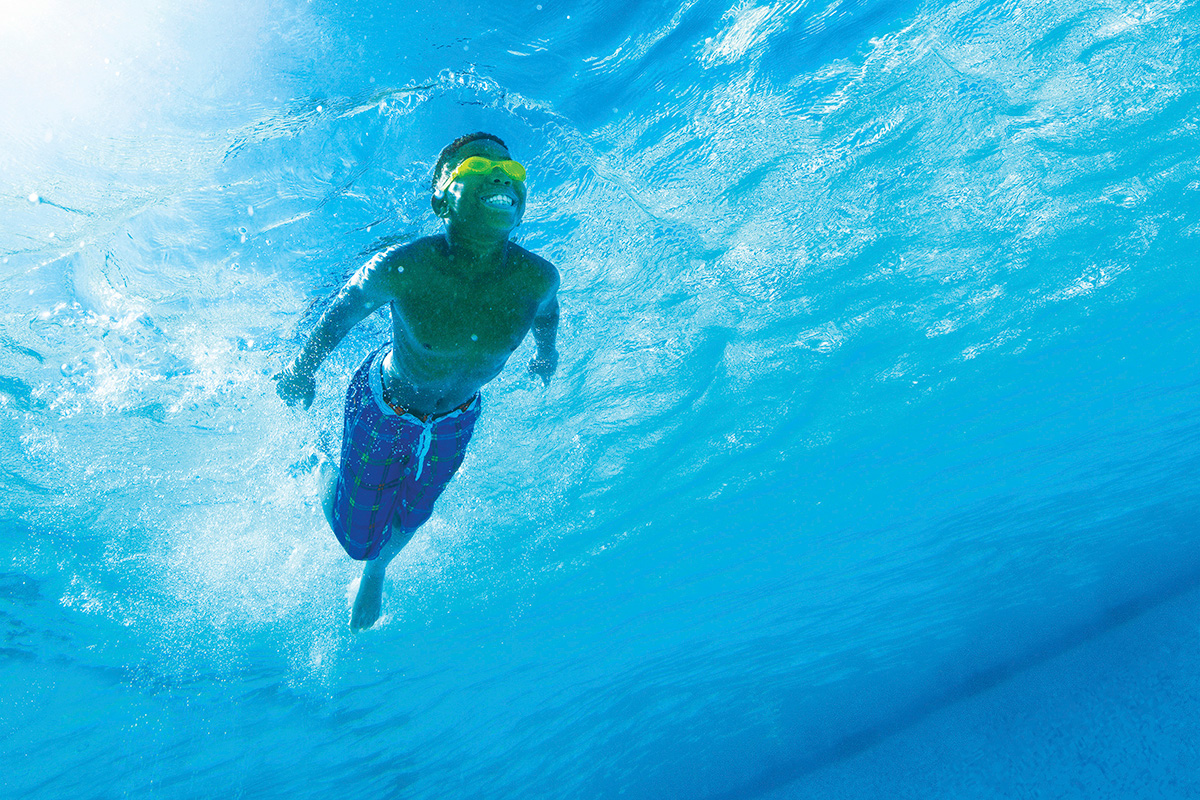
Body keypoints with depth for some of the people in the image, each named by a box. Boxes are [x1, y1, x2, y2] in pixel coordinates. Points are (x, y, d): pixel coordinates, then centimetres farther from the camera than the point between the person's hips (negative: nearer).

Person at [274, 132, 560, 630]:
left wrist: (546, 354, 18)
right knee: (358, 536, 11)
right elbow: (345, 308, -14)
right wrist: (303, 368, 2)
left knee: (408, 518, 25)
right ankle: (327, 475, 46)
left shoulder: (537, 278, -27)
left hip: (455, 420, 3)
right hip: (383, 407, -3)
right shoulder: (400, 268, -34)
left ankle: (375, 571, 62)